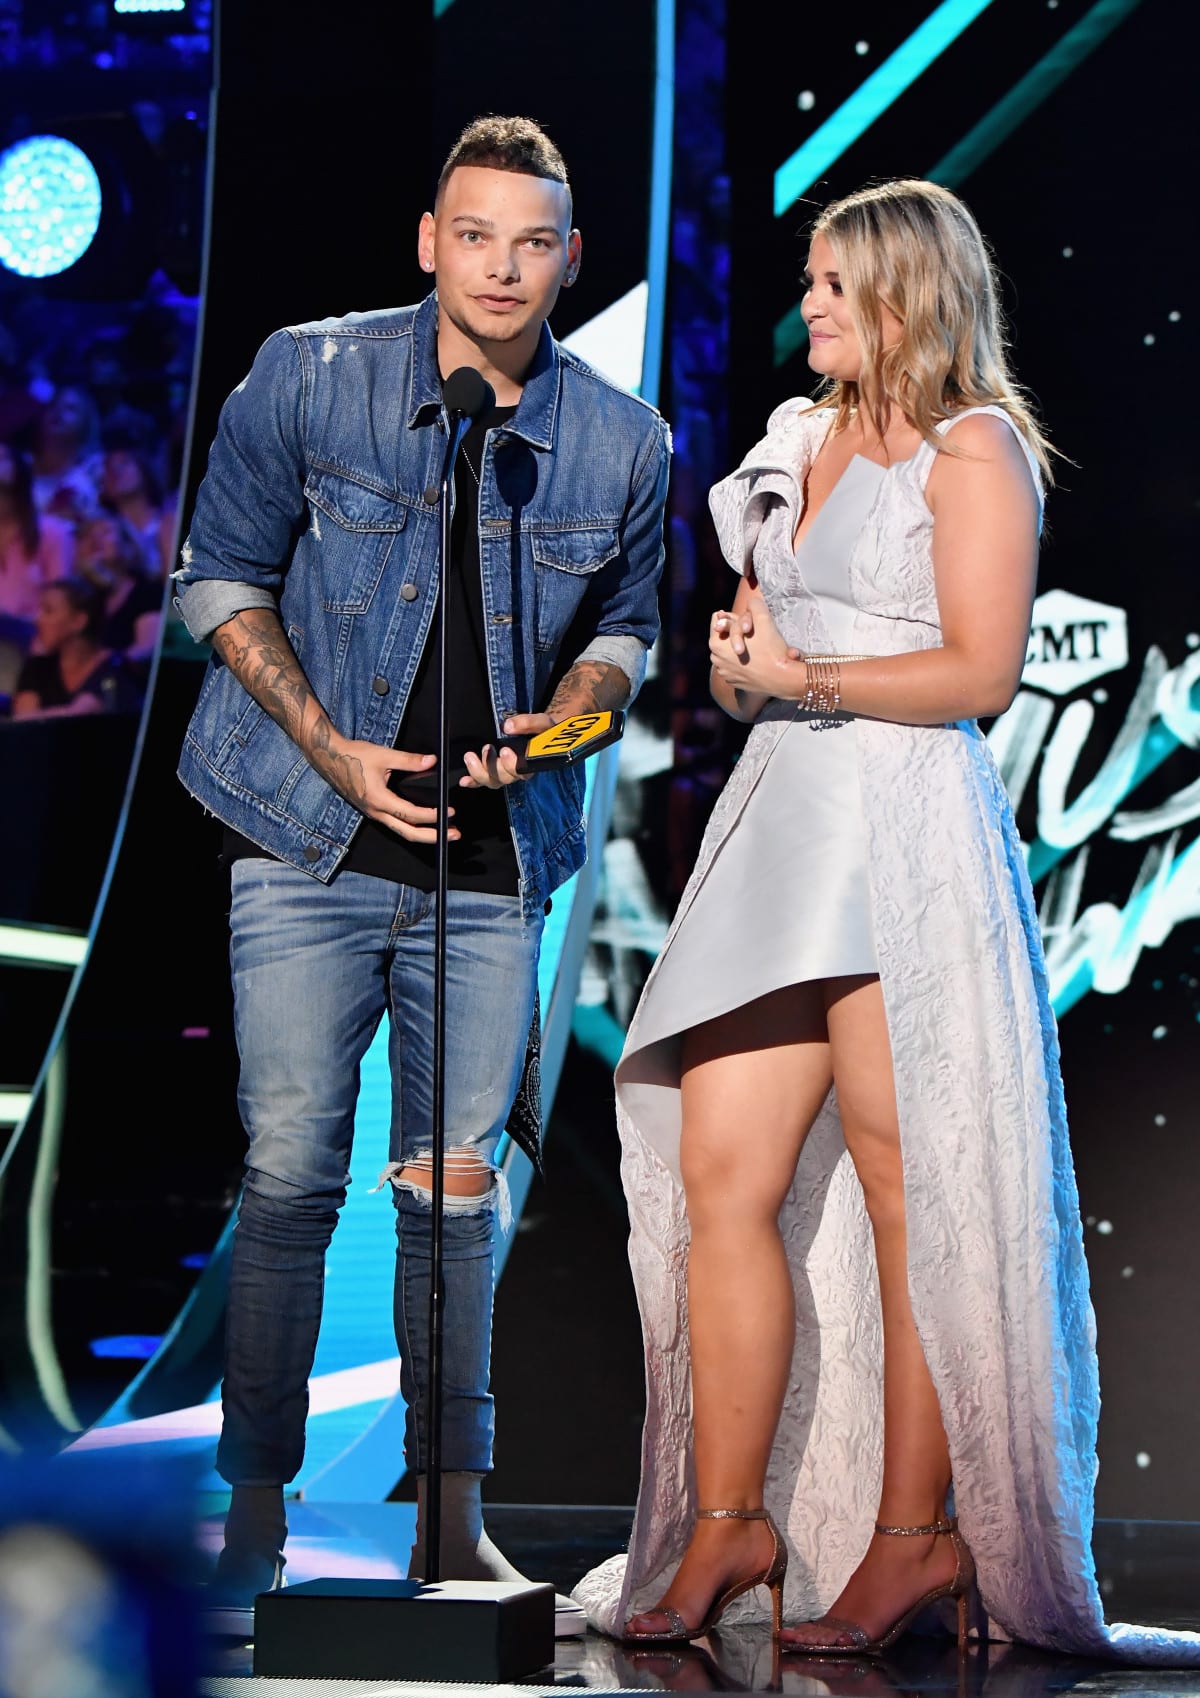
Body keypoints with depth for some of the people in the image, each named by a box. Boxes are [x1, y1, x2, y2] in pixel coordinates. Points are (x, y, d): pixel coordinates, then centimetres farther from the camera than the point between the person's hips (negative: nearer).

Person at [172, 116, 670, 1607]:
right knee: (290, 1172, -4)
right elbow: (220, 576, 3)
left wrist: (559, 716, -5)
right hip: (312, 830, -2)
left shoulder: (622, 444, 0)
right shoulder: (307, 378, -5)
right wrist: (332, 750, -7)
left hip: (493, 851, 2)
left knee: (458, 1185, 4)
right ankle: (256, 1507, 6)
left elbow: (625, 621, 16)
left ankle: (451, 1512, 11)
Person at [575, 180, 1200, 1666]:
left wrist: (807, 677, -13)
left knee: (904, 1194, -4)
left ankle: (918, 1537, 2)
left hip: (903, 829, -7)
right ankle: (726, 1528, 2)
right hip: (782, 819, 7)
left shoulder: (971, 451, -1)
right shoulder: (801, 442, 21)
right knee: (721, 1175, -1)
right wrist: (736, 662, 3)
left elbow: (980, 669, -10)